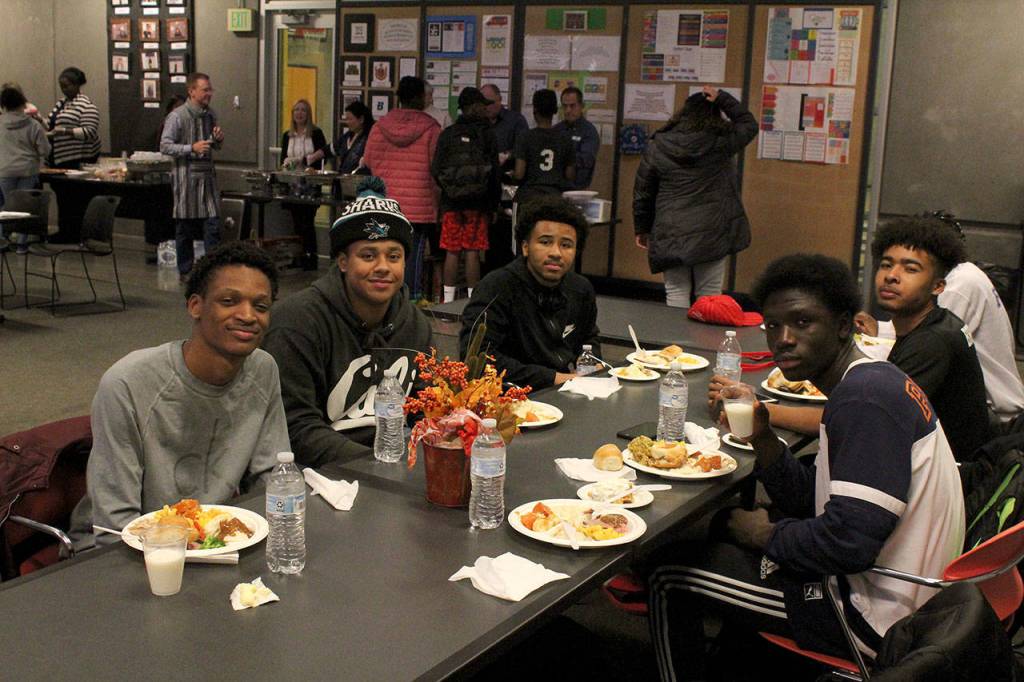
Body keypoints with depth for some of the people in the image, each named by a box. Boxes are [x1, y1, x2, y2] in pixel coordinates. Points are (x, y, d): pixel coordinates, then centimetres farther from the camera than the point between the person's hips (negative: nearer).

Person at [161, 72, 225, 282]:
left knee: (213, 224, -1)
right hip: (186, 175, -5)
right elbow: (165, 146, -11)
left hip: (207, 175, 5)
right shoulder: (177, 116, -9)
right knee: (185, 226, 4)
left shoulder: (210, 115, 10)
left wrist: (218, 139, -1)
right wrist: (192, 148, -21)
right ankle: (185, 271, 16)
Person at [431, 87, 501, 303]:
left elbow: (436, 170, 0)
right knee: (472, 252, 0)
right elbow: (494, 173, -2)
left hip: (452, 203, 2)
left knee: (452, 252, 4)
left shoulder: (447, 134, 3)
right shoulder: (486, 135, -1)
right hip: (478, 203, -2)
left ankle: (448, 300, 7)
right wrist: (493, 205, 5)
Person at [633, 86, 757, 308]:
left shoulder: (657, 147, 0)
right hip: (712, 235, -1)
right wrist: (723, 99, 9)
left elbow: (642, 193, 6)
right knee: (709, 294, 7)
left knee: (676, 293, 6)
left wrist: (642, 229, 17)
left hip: (671, 236, 1)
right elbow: (749, 124, 14)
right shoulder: (720, 142, -5)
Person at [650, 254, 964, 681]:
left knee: (670, 574, -3)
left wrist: (769, 536, -12)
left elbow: (850, 542, -30)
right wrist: (762, 439, -5)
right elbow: (811, 503, 11)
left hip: (873, 617, -10)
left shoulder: (866, 398, -24)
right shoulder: (874, 382, 9)